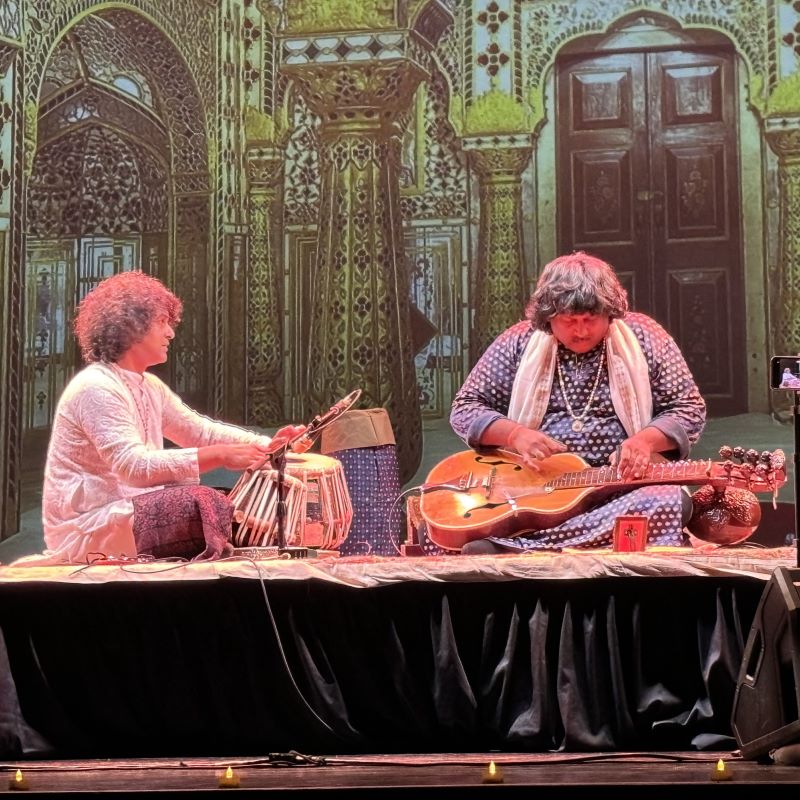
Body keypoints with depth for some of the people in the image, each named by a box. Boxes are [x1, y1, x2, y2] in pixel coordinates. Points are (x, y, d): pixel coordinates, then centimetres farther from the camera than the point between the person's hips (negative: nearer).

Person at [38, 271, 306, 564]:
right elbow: (134, 465, -29)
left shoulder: (150, 387, 13)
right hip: (87, 529, -9)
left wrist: (265, 445, -5)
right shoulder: (96, 388, -18)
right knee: (205, 504, -23)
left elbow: (201, 430, 12)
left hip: (127, 510, 9)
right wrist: (219, 456, -33)